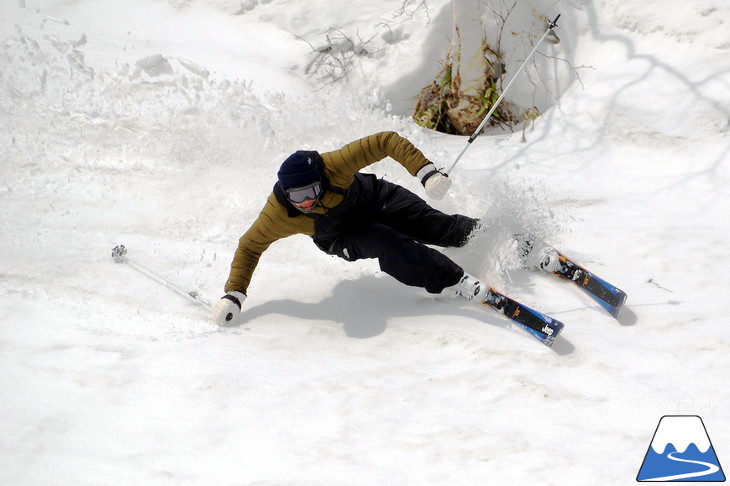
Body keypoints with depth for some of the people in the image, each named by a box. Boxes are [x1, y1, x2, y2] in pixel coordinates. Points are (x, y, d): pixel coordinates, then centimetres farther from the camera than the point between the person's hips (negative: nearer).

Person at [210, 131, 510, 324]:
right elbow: (249, 247, -15)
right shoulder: (278, 215, -32)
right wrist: (234, 293, -22)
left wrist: (425, 172, -42)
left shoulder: (334, 165, -37)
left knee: (430, 223, -17)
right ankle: (454, 283, -28)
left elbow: (387, 141, -32)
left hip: (375, 198, 1)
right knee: (384, 244, -30)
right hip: (341, 237, 0)